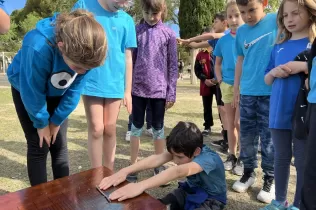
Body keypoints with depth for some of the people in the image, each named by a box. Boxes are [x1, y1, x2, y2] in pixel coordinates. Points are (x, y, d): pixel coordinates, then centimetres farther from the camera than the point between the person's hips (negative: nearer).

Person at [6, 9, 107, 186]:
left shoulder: (85, 51, -29)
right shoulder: (38, 48, -42)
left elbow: (75, 90, -16)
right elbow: (33, 93, -26)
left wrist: (57, 120, -9)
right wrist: (41, 122, -13)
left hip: (57, 93, 3)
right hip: (27, 89, -3)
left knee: (60, 145, 4)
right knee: (39, 147, -3)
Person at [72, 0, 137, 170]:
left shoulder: (127, 21, 7)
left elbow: (127, 58, 7)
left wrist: (128, 90, 6)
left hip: (115, 83, 3)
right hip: (91, 81, -2)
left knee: (110, 129, 10)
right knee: (96, 128, -1)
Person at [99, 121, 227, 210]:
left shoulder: (209, 158, -36)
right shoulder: (186, 151, -17)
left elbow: (178, 172, -54)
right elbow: (157, 159, -32)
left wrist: (141, 186, -65)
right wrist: (125, 171, -44)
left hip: (211, 200, -5)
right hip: (190, 190, 5)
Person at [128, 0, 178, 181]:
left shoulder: (169, 34, 2)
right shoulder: (136, 31, 4)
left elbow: (173, 66, 1)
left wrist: (171, 93, -3)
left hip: (159, 89, 0)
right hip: (138, 88, 1)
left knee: (158, 128, 10)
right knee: (137, 127, 9)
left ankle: (159, 166, 25)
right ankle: (133, 165, 23)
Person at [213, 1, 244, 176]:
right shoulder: (222, 40, 7)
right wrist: (220, 80, 0)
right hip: (227, 85, 4)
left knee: (239, 122, -6)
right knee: (230, 122, 10)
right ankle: (232, 156, 22)